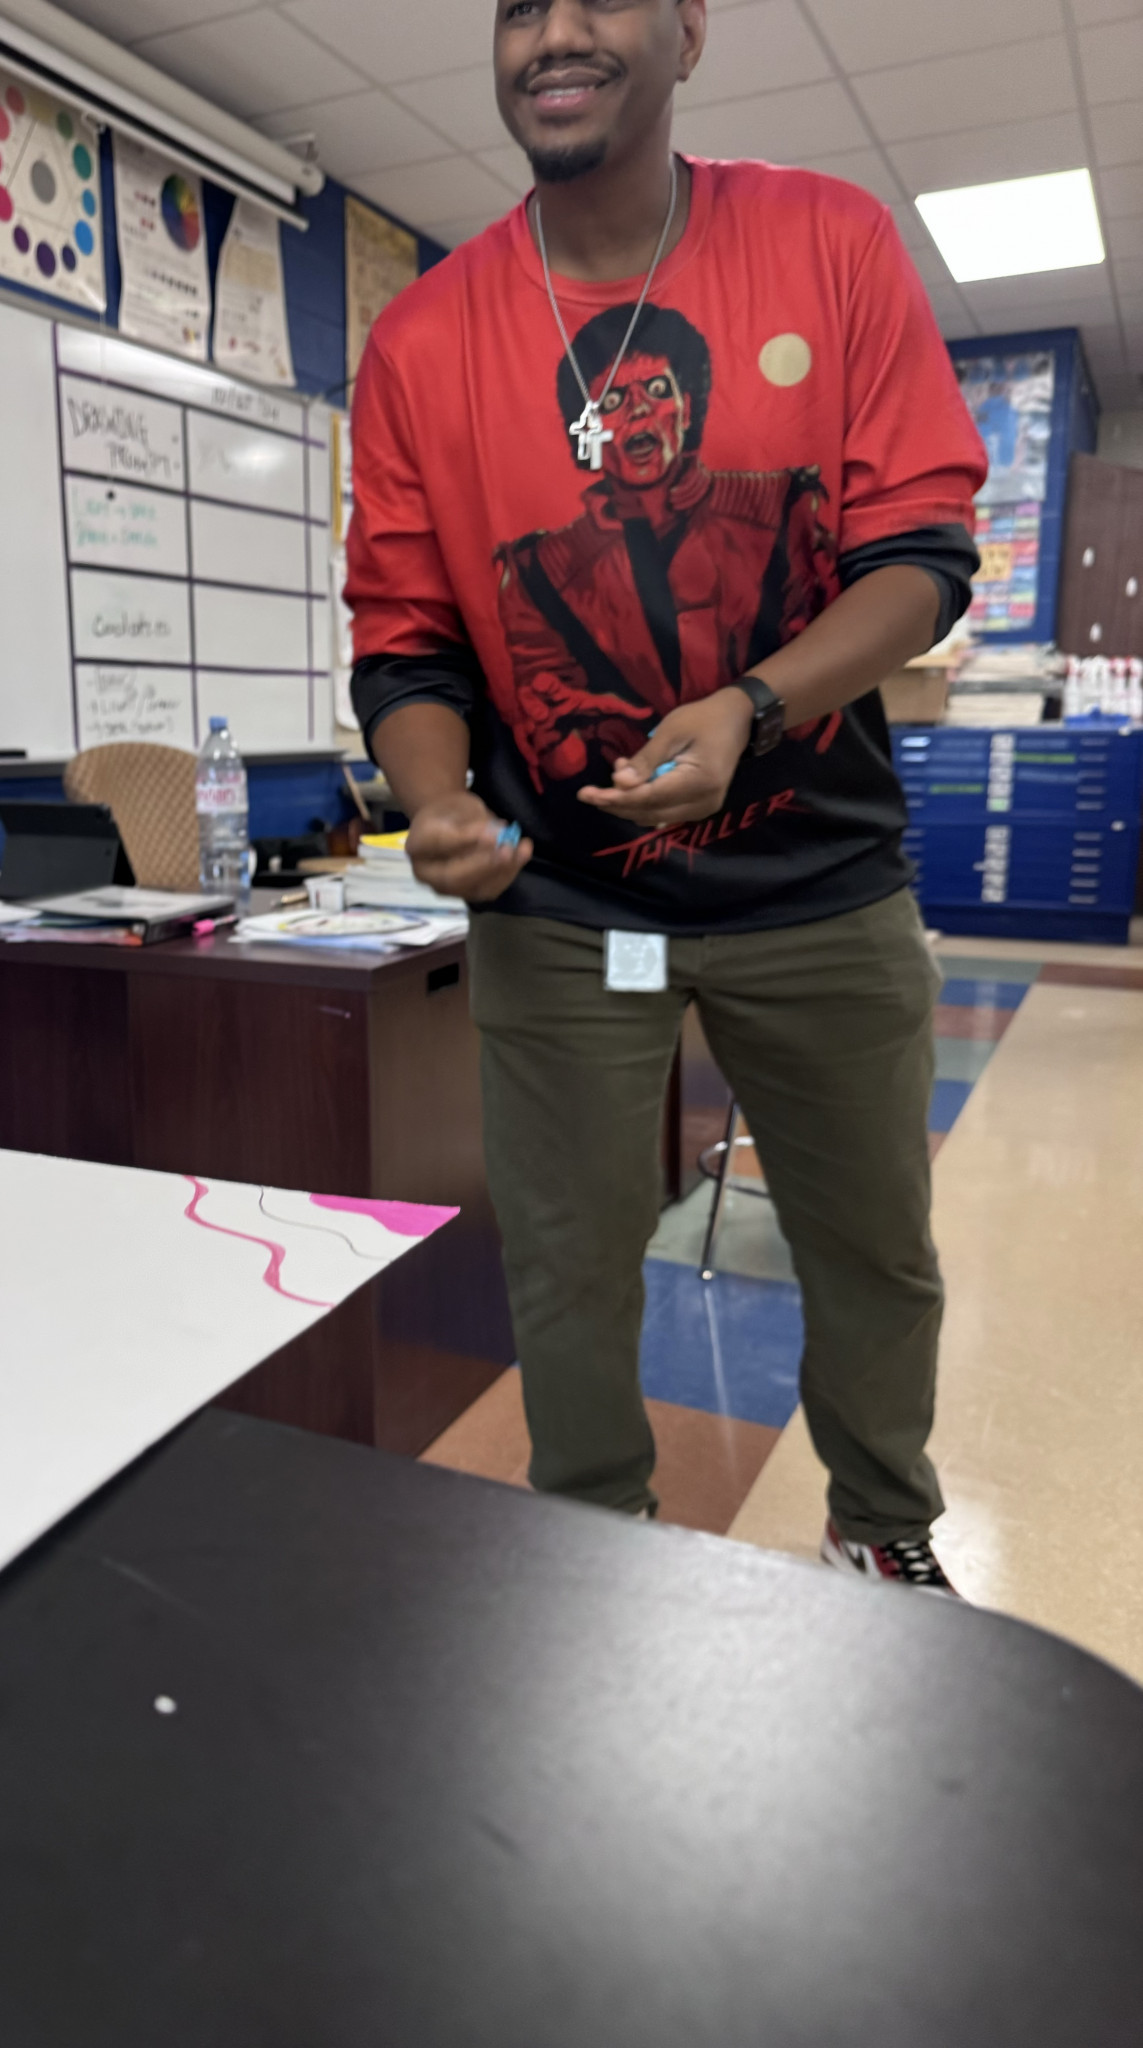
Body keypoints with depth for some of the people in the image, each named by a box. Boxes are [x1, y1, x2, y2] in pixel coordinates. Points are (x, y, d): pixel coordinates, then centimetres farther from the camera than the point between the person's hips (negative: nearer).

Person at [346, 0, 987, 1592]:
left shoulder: (836, 245, -1)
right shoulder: (421, 344, -1)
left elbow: (924, 551, -5)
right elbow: (407, 644, 1)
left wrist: (746, 710, -23)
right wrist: (441, 808, -19)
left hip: (824, 880, 1)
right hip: (558, 904, 0)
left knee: (879, 1251, 14)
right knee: (568, 1267, 8)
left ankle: (885, 1539, 42)